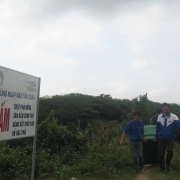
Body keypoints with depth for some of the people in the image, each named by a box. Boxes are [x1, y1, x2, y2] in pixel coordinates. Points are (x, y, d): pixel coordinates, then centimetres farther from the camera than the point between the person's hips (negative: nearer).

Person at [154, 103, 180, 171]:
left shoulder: (174, 117, -9)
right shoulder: (159, 117, 2)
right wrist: (156, 136, 14)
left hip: (170, 139, -3)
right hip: (161, 139, 3)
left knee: (170, 151, -21)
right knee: (161, 154, 7)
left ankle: (168, 164, 7)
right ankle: (161, 167, 29)